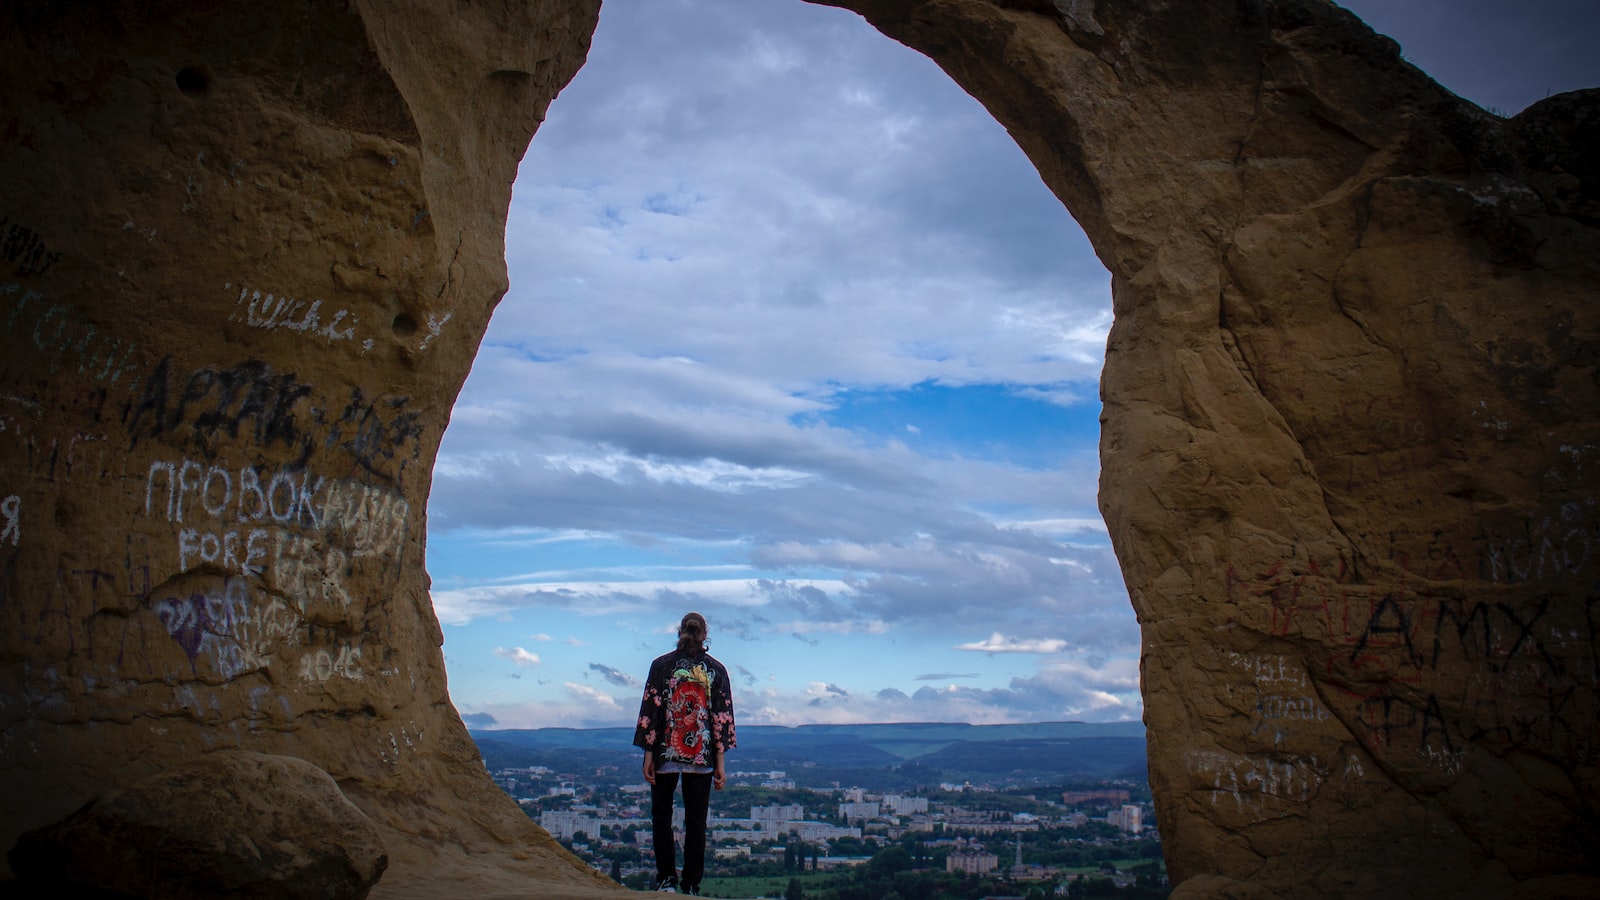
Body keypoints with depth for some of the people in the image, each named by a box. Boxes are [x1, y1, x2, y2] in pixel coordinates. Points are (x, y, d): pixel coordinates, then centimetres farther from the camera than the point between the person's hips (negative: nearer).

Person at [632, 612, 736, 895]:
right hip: (702, 756, 1)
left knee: (661, 816, 13)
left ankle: (666, 880, 6)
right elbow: (722, 717, -1)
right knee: (696, 821, 9)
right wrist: (720, 763, 2)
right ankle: (691, 886, 9)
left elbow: (650, 710, -5)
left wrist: (648, 754, -1)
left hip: (665, 754, -1)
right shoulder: (716, 669, 2)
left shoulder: (662, 665, -2)